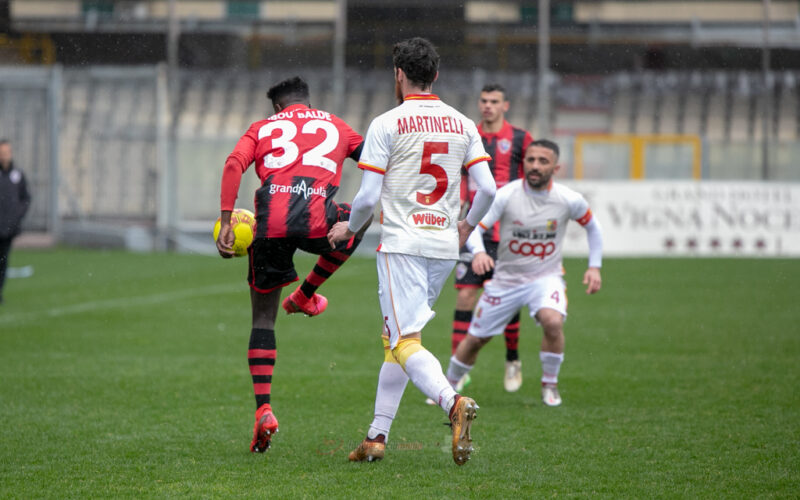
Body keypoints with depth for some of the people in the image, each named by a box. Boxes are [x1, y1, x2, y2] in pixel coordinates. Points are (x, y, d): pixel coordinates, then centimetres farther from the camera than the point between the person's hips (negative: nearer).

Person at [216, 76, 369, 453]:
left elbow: (234, 165, 5)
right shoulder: (335, 126, 26)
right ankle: (306, 294, 32)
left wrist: (225, 222, -1)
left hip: (270, 224, 1)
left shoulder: (262, 128, 23)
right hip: (317, 221, -1)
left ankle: (263, 409, -1)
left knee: (263, 318, 14)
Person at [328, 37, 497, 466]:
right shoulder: (463, 125, 9)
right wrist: (466, 227, 22)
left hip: (402, 242, -6)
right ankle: (377, 436, 15)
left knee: (406, 343, -12)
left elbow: (368, 196, -8)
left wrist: (349, 228, 12)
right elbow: (487, 189, 3)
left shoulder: (387, 124, -5)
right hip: (444, 245, 6)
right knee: (395, 337, 16)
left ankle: (453, 403, -38)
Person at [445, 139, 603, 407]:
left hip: (545, 277, -1)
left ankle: (550, 384, -8)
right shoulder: (506, 195, -15)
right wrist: (478, 252, -40)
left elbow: (592, 227, 10)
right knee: (474, 339, 7)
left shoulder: (569, 200, -10)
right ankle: (449, 384, 34)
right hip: (505, 279, 1)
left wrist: (595, 266, 4)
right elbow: (474, 226, -19)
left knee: (553, 321, -31)